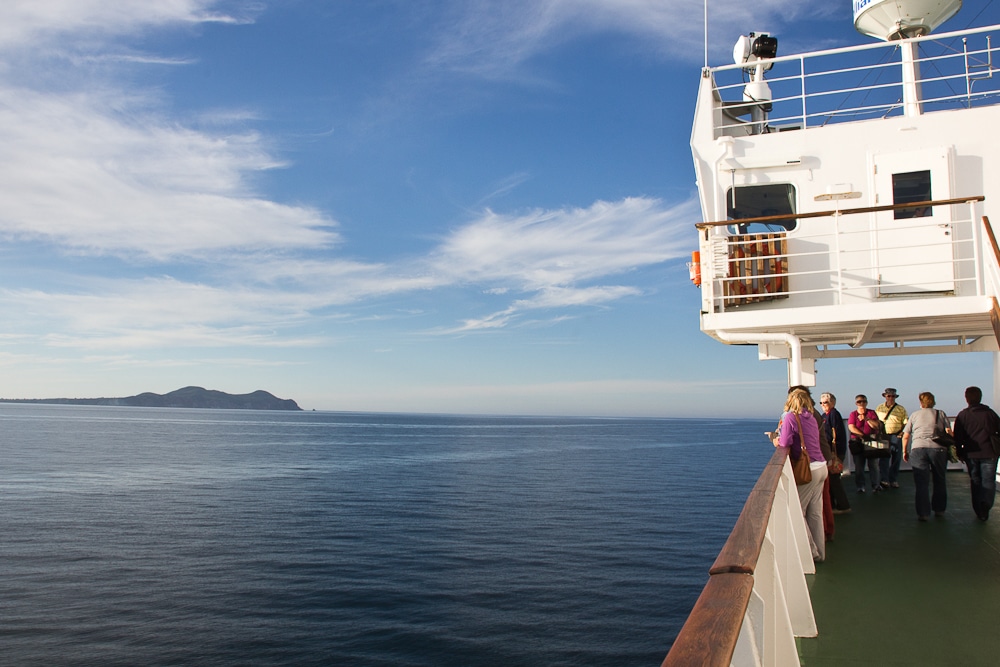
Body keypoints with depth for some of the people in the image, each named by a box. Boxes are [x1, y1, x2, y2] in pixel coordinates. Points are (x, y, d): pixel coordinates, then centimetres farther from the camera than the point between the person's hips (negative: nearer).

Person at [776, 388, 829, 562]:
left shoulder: (790, 417, -10)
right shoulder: (811, 418, 12)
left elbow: (785, 446, -13)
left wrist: (778, 442, 6)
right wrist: (782, 439, 12)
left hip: (809, 469, -8)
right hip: (821, 467, 8)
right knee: (815, 513, 14)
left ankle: (811, 552, 6)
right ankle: (820, 553, 21)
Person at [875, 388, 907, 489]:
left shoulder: (901, 409, 5)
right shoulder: (879, 408, 11)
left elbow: (906, 424, 4)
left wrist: (900, 434, -10)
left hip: (896, 436, 0)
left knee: (896, 459, 3)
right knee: (883, 459, -6)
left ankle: (893, 481, 13)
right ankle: (884, 481, -6)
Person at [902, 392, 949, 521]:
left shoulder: (914, 415, 15)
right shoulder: (940, 414, 14)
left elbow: (905, 436, 11)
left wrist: (905, 451, 20)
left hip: (918, 448, 0)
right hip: (938, 448, 1)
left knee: (921, 483, 1)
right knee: (939, 481, 17)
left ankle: (923, 513, -2)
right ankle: (939, 509, 26)